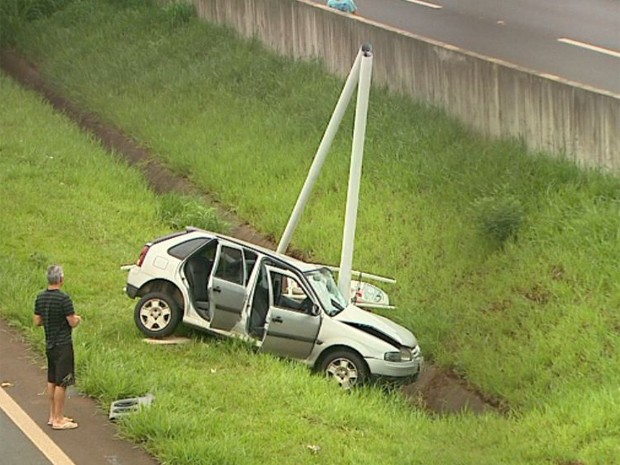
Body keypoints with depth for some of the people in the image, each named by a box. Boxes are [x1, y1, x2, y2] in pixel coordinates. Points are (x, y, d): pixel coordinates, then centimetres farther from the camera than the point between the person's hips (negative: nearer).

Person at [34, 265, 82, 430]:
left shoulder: (40, 297, 2)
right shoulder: (63, 299, -20)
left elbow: (37, 321, 7)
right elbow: (72, 322, -17)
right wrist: (78, 318, 4)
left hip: (49, 344, 8)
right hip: (63, 345, -8)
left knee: (52, 381, 16)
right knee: (61, 383, -2)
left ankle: (53, 416, 24)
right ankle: (58, 420, 2)